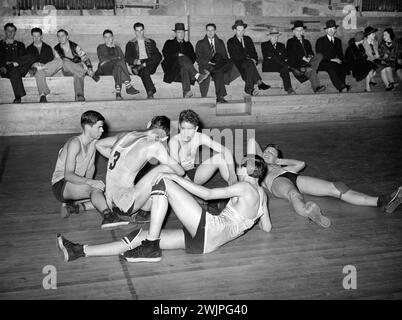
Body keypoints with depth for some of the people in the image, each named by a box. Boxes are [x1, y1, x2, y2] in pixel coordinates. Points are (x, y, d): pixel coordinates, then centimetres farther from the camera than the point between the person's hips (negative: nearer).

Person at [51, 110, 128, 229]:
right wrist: (90, 182, -40)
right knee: (97, 187, -33)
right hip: (61, 186, -8)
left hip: (76, 184, 8)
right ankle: (108, 217, -44)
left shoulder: (94, 141, 1)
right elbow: (68, 175, -28)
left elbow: (91, 168, 5)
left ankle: (74, 207, -12)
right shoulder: (75, 143, -21)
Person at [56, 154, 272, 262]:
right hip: (204, 243, 9)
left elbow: (208, 194, -7)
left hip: (209, 227, -9)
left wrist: (175, 177, -5)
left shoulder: (246, 187, -2)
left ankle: (150, 247, -14)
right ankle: (81, 251, 0)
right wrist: (250, 217, 44)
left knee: (163, 183, -9)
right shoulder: (261, 194, 22)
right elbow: (267, 228, 24)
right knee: (142, 236, 3)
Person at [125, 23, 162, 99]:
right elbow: (127, 58, 8)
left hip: (150, 64, 2)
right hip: (137, 64, -2)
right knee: (144, 71, -38)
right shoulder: (130, 44, 21)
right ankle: (150, 93, -49)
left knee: (158, 57, -31)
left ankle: (140, 67, -43)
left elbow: (158, 55, 11)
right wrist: (135, 61, -16)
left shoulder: (151, 42, 24)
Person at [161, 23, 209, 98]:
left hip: (184, 65, 2)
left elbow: (193, 57, 13)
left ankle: (186, 92, -56)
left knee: (184, 68, -37)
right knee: (183, 58, -34)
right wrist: (177, 55, -10)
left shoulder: (188, 44, 28)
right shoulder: (169, 43, 22)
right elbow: (166, 54, 2)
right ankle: (197, 76, -52)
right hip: (172, 68, -2)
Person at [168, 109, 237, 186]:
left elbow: (226, 151, -16)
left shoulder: (200, 137, -13)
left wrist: (232, 173, -27)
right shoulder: (174, 141, -22)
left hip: (194, 176, 3)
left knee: (220, 157, -15)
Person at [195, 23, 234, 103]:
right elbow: (199, 58, 2)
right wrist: (208, 63, -15)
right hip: (206, 66, -1)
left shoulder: (220, 42, 22)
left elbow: (225, 56, 14)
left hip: (219, 65, 1)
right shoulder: (200, 44, 14)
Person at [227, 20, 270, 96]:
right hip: (239, 64, -3)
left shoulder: (248, 39, 20)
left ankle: (249, 89, -33)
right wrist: (249, 59, -15)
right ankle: (259, 83, -33)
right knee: (250, 64, -34)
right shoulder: (231, 42, 7)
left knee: (249, 68, -32)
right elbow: (234, 56, -6)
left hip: (250, 61, 3)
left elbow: (254, 52, 16)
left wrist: (254, 60, -8)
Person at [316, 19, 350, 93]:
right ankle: (342, 87, -40)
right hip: (322, 63, -4)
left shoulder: (338, 41, 21)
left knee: (343, 67, -29)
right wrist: (331, 59, -16)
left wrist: (339, 60, -8)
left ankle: (342, 88, -35)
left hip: (335, 63, 4)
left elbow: (340, 54, 17)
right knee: (330, 66, -37)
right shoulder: (320, 41, 5)